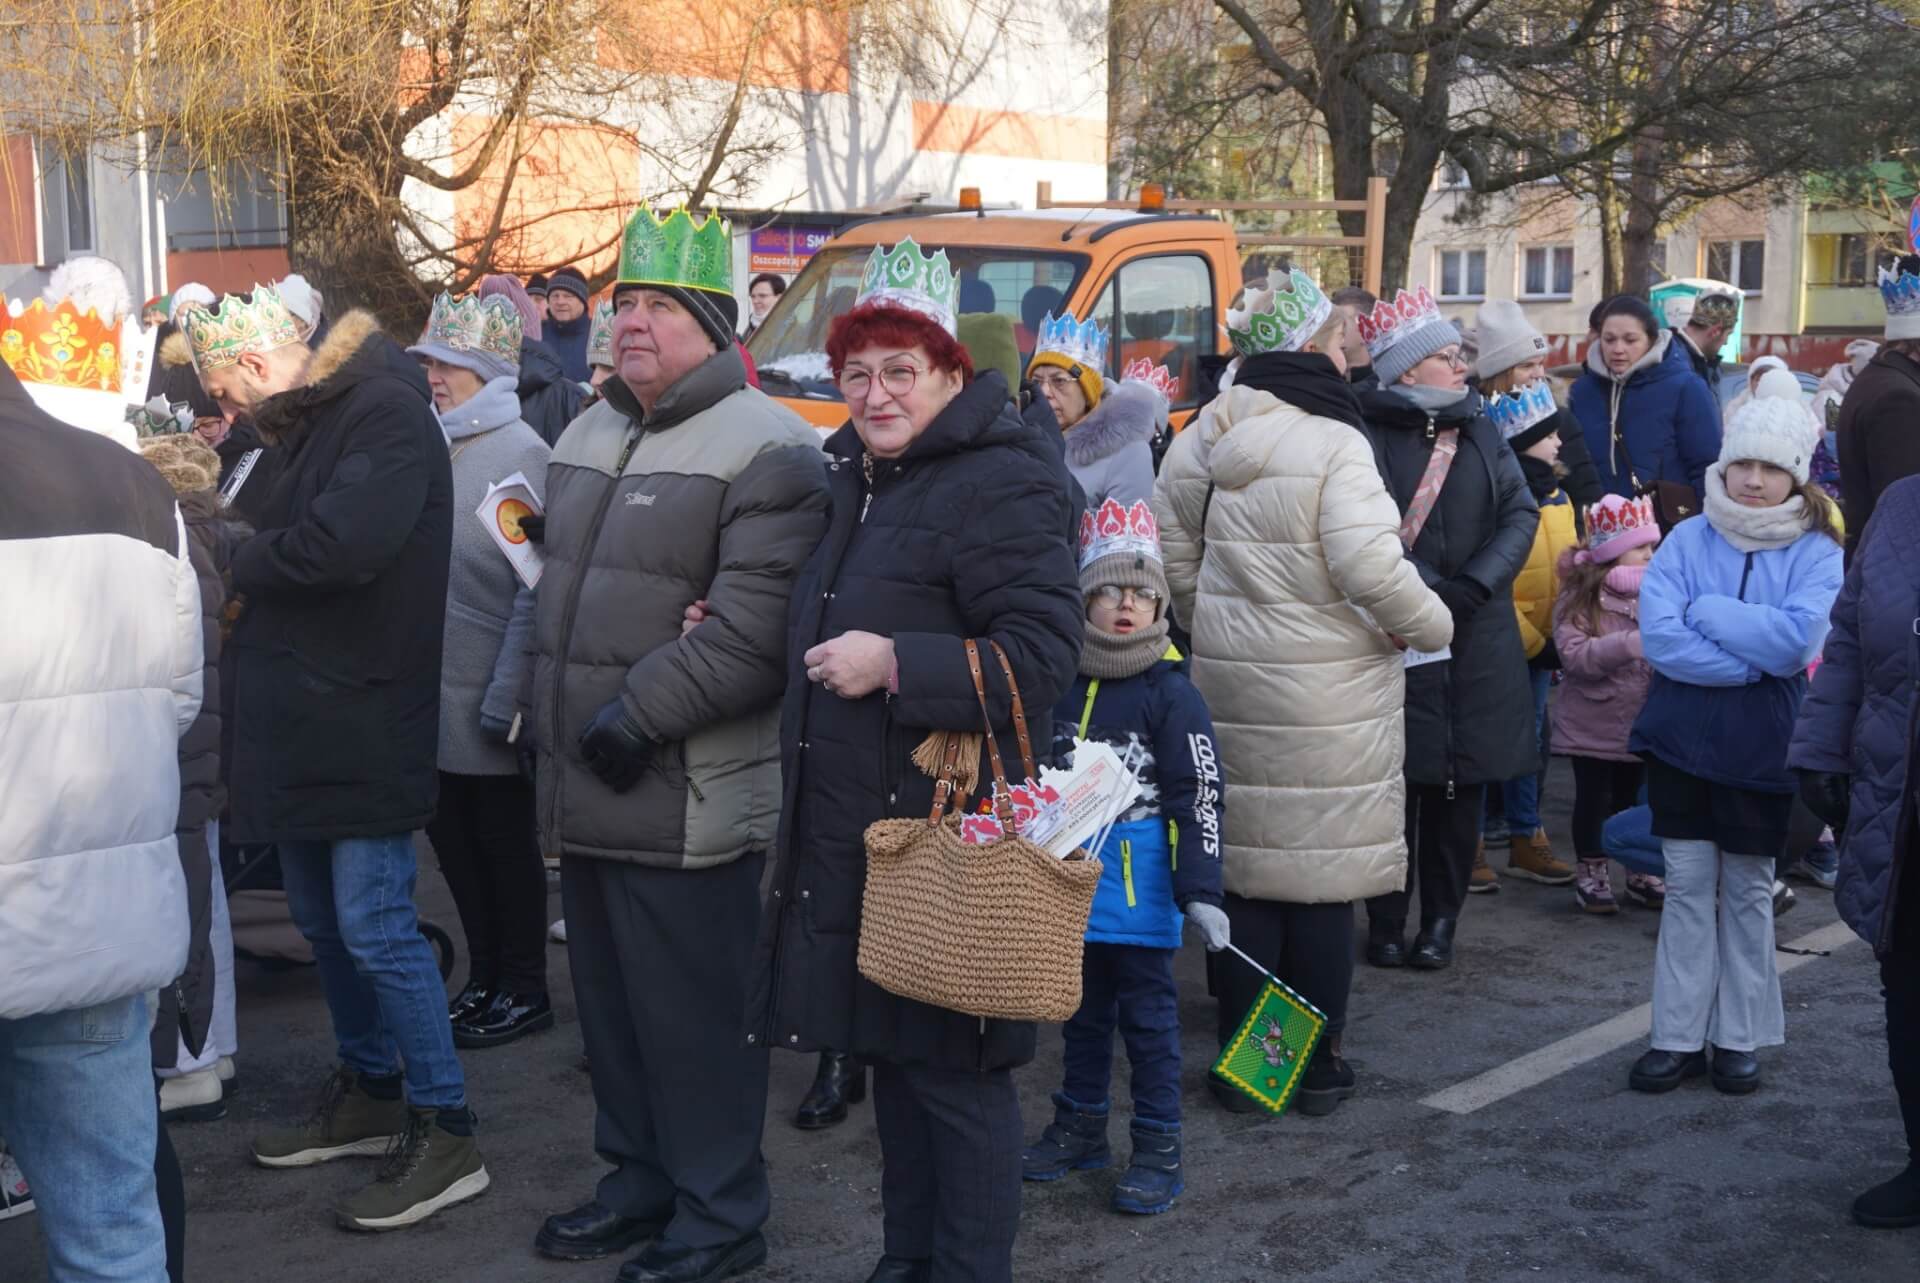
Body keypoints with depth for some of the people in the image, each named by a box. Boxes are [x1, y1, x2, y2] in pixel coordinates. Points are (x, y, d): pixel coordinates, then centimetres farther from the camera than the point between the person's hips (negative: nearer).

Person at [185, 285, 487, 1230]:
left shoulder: (386, 414, -15)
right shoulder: (310, 421, 15)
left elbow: (341, 544, -28)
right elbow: (281, 538, 16)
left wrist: (241, 564, -11)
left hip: (362, 726, -10)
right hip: (302, 724, 10)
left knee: (374, 924, -6)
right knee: (323, 921, 17)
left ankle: (446, 1132, 4)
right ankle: (368, 1093, 32)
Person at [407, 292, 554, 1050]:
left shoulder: (523, 453, -13)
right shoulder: (434, 447, 7)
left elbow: (534, 585, -16)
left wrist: (506, 695, -18)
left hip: (488, 697, -7)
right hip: (435, 690, 7)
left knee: (504, 839, 6)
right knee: (450, 832, 14)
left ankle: (524, 992, 20)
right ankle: (485, 979, 29)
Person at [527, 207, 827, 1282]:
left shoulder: (764, 451, -13)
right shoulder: (587, 438, 16)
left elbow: (752, 633, -22)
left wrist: (638, 714, -20)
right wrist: (529, 706, 21)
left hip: (687, 806, -9)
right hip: (586, 793, 9)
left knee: (695, 1014, 1)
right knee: (611, 1001, 18)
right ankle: (641, 1179, 35)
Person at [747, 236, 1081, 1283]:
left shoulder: (1001, 486, -12)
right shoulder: (859, 481, 17)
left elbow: (1040, 655, -20)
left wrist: (893, 663, -24)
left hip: (946, 835, -9)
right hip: (856, 829, 9)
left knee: (953, 1070, -1)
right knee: (889, 1053, 18)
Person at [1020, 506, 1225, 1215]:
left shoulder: (1172, 693, -11)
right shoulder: (1065, 688, 6)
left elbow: (1198, 799, -14)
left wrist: (1200, 892, -19)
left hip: (1141, 887, -6)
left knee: (1147, 1014, 3)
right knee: (1082, 1009, 18)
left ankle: (1159, 1150, 14)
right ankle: (1080, 1128, 33)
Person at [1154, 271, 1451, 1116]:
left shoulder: (1207, 434, 6)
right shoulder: (1333, 444, -15)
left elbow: (1172, 546, 10)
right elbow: (1371, 568, -21)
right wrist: (1433, 625, -4)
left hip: (1230, 680, 6)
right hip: (1326, 692, -6)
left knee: (1245, 866, 12)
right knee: (1323, 873, 4)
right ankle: (1319, 1067, 14)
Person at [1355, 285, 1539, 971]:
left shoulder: (1480, 427, 12)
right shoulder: (1367, 434, -7)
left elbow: (1521, 512, 5)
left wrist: (1475, 585, -9)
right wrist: (1430, 590, -18)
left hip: (1477, 638, 5)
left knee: (1462, 779, 7)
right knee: (1396, 779, -1)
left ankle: (1441, 920, 18)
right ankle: (1386, 921, 12)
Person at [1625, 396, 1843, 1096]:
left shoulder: (1817, 554, -4)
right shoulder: (1688, 540, -1)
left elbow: (1796, 640, -20)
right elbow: (1657, 635, -14)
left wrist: (1706, 612, -15)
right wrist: (1751, 662, -17)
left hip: (1762, 748, -1)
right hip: (1682, 738, 1)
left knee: (1748, 891, 10)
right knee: (1688, 887, 6)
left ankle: (1741, 1038, 21)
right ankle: (1679, 1037, 12)